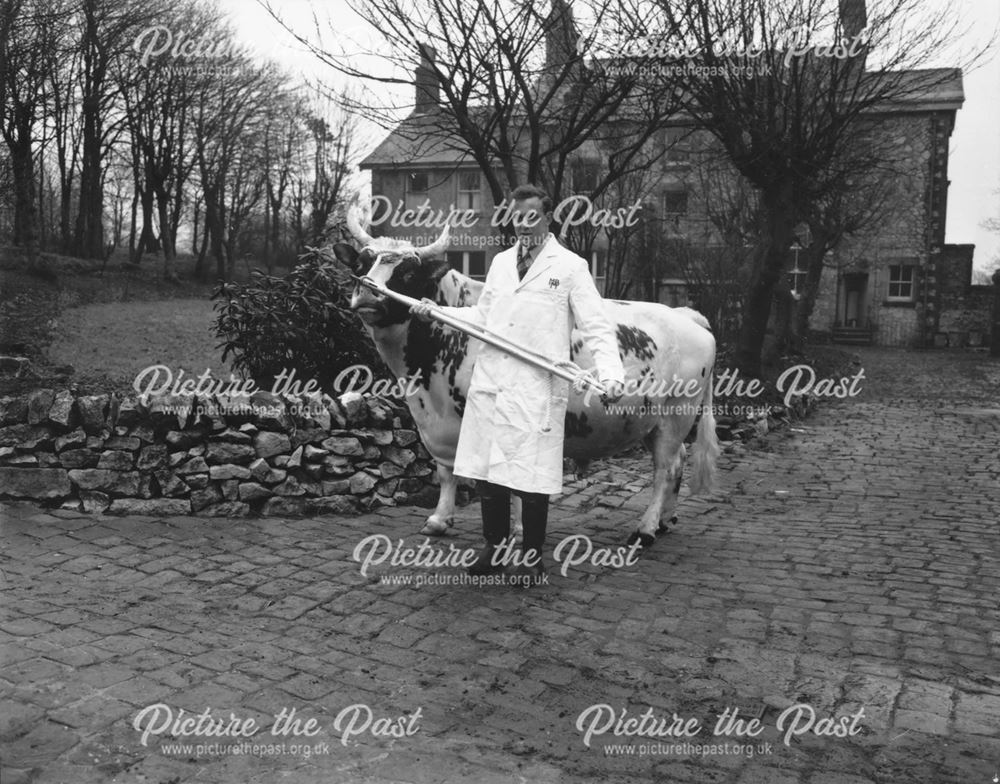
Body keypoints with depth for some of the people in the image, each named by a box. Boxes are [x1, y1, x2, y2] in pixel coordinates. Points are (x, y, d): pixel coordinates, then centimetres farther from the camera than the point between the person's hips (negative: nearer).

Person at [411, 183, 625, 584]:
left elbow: (598, 328, -4)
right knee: (487, 472, 9)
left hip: (537, 391, -5)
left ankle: (532, 556, 18)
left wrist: (611, 375, -18)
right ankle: (494, 547, 25)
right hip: (488, 385, 5)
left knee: (532, 478, 1)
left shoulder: (570, 266, 0)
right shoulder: (500, 262, 16)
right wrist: (437, 311, 12)